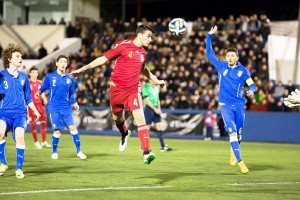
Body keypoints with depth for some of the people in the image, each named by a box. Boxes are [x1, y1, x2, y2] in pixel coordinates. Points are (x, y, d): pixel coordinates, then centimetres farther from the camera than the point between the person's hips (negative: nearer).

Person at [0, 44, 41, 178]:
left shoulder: (23, 77, 15)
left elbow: (28, 98, 21)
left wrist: (35, 111, 8)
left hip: (20, 113, 2)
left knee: (20, 135, -23)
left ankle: (19, 168, -9)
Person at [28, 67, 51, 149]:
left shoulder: (40, 83, 13)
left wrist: (44, 100, 0)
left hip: (39, 103, 4)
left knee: (43, 122, 1)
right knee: (33, 123, -4)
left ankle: (44, 142, 9)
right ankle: (36, 142, 6)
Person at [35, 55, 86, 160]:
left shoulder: (70, 79, 7)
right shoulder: (50, 76, 0)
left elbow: (71, 94, 13)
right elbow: (43, 87, 10)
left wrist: (74, 103, -2)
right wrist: (39, 92, -10)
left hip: (66, 108, 2)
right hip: (54, 108, -2)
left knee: (73, 127, -8)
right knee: (57, 131, -6)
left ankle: (79, 151, 2)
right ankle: (54, 152, 14)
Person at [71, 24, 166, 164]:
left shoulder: (143, 53, 7)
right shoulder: (123, 45, -9)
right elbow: (104, 58, -8)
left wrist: (156, 81, 33)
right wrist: (83, 68, -12)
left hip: (133, 90, 2)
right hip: (117, 88, -2)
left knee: (139, 117, -16)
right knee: (117, 117, 13)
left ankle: (146, 153, -18)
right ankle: (125, 134, 50)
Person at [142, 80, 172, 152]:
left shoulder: (157, 88, 14)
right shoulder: (146, 87, -8)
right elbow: (146, 100, -14)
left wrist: (159, 109, 9)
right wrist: (154, 109, -17)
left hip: (156, 109, 7)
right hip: (149, 109, -7)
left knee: (159, 127, 0)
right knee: (147, 128, -2)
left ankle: (163, 147, -3)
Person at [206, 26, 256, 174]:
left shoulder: (243, 71, 2)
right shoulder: (221, 66, 4)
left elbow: (251, 84, 3)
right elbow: (209, 53, 7)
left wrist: (251, 90, -21)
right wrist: (209, 35, 3)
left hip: (239, 105, 1)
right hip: (226, 105, -1)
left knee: (238, 133, 8)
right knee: (232, 132, -15)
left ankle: (234, 152, 39)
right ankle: (240, 162, -18)